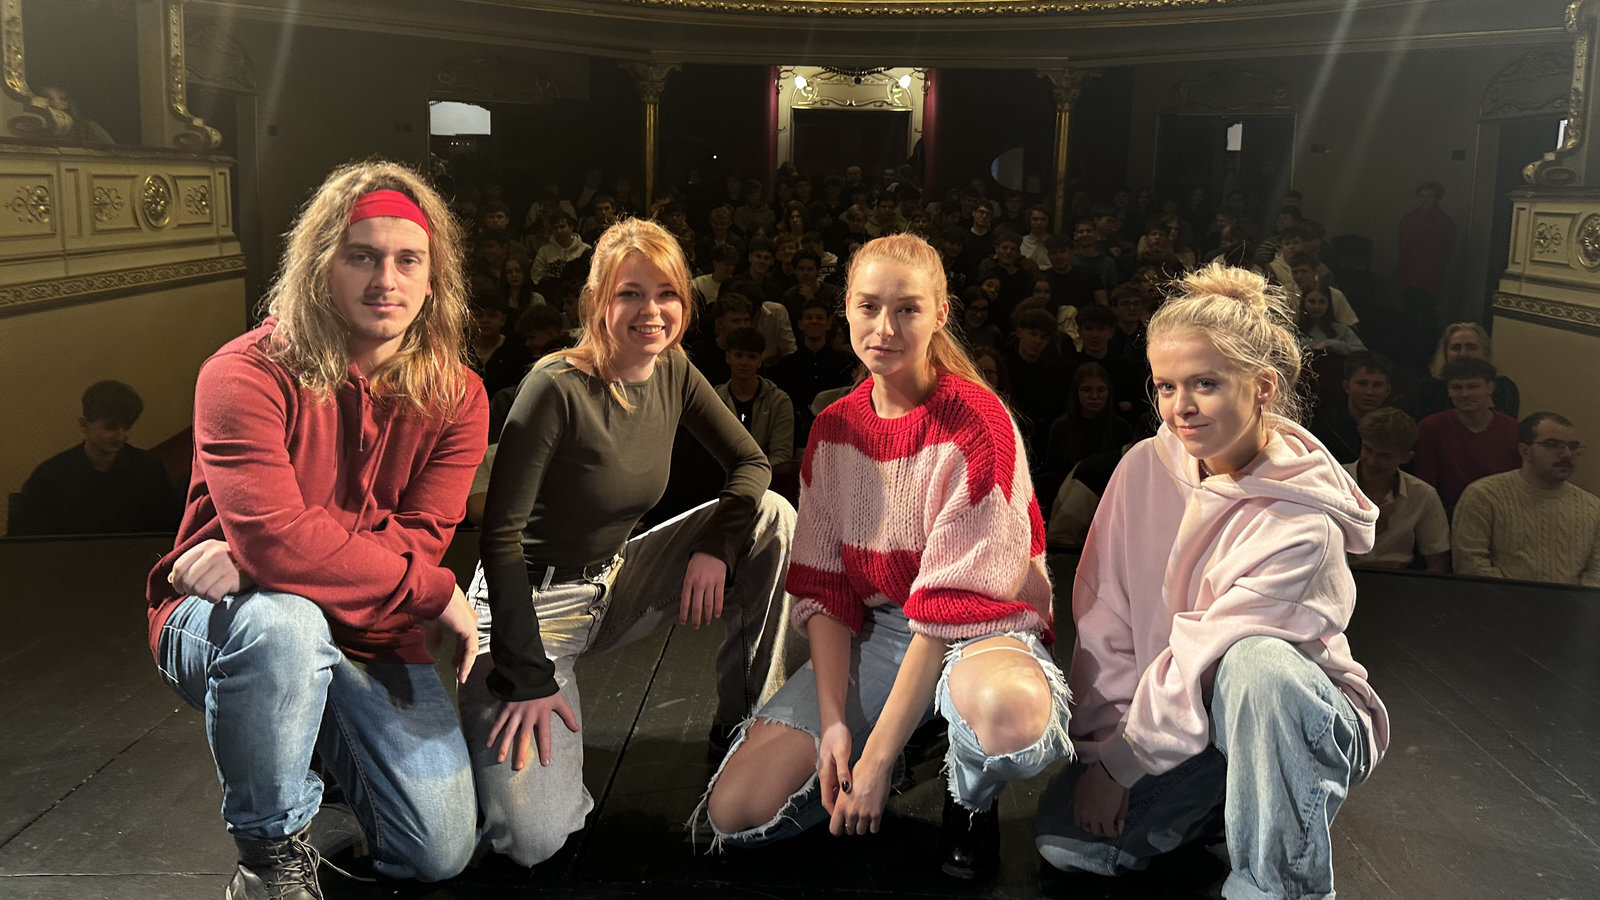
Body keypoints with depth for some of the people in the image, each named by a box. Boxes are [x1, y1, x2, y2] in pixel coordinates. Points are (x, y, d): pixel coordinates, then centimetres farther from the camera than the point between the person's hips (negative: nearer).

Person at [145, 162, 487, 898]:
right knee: (282, 622, -41)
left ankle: (329, 733, 25)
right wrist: (435, 592, -22)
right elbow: (275, 535, -28)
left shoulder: (455, 397, -4)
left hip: (371, 636, 3)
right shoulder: (246, 374, -16)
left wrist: (258, 560, -26)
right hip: (224, 619, -3)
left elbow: (420, 537, -14)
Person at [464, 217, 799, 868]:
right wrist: (526, 674, -22)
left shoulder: (672, 370, -2)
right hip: (533, 602, -7)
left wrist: (717, 543, -14)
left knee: (773, 517, -8)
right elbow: (500, 533, -22)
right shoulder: (557, 388, -23)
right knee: (533, 842, -21)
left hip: (615, 583, 7)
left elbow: (750, 462, 6)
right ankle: (493, 716, 11)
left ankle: (747, 722, 2)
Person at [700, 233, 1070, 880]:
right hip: (873, 632, 4)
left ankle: (970, 798, -6)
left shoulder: (976, 422, -16)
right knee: (736, 811, -14)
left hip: (981, 630, -4)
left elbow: (955, 599, -20)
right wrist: (834, 722, -14)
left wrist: (876, 754, -21)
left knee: (1009, 707, -43)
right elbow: (825, 586, 1)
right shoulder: (833, 429, 3)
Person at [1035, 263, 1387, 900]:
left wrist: (1121, 763, -19)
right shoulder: (1145, 469, -6)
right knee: (1064, 839, -14)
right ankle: (1225, 798, 13)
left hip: (1298, 720, -5)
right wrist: (1104, 746, -11)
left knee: (1254, 663, -39)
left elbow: (1206, 657, -23)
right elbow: (1104, 619, -4)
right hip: (1172, 715, 6)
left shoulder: (1303, 524, -23)